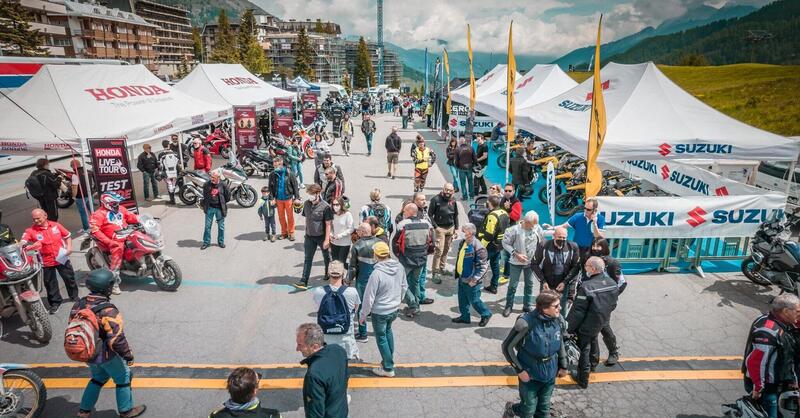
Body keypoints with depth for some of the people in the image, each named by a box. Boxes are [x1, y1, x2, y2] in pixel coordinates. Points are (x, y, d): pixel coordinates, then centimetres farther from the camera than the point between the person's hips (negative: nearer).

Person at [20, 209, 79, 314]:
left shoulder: (56, 225, -4)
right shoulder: (31, 230, -9)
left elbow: (67, 236, 7)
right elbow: (22, 242, -22)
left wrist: (69, 247, -7)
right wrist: (20, 245, -44)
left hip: (62, 258, 1)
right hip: (46, 262, -1)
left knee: (69, 278, 15)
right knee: (50, 284, 10)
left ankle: (74, 296, 35)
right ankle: (55, 302, 26)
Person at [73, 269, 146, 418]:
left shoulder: (78, 305, -7)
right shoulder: (108, 311, -29)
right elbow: (117, 339, -27)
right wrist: (128, 355, -12)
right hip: (107, 356, -7)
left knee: (98, 377, 30)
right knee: (123, 378, 15)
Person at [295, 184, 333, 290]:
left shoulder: (325, 207, -17)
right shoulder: (306, 204, -2)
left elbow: (328, 224, -15)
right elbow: (306, 219, 11)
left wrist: (327, 240, -16)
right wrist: (306, 232, 14)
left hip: (322, 237, -4)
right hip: (309, 236, 4)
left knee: (326, 257, 16)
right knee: (307, 259, 1)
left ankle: (328, 274, 40)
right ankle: (304, 282, 0)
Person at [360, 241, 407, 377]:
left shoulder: (377, 273, -29)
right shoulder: (400, 267, -10)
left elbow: (369, 297, -21)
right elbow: (404, 287, 4)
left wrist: (363, 315, -7)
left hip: (380, 312, -6)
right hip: (394, 309, 6)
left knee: (381, 338, 13)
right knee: (388, 331, 29)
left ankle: (388, 368, 24)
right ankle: (389, 359, 42)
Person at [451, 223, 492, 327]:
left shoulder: (477, 247, -24)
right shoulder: (462, 243, 2)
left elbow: (483, 266, -21)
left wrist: (474, 279, -22)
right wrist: (457, 274, 19)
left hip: (471, 281, -8)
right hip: (462, 278, 8)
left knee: (474, 300, 5)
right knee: (462, 299, 18)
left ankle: (486, 314, 27)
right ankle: (465, 317, 35)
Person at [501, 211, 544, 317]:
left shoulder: (537, 229, -11)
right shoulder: (515, 229, -20)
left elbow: (542, 243, 5)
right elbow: (505, 243, -12)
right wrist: (516, 254, -18)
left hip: (530, 261, 3)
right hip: (516, 262, -3)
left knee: (529, 284, 15)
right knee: (513, 285, 4)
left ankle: (527, 305, 31)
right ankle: (509, 306, 19)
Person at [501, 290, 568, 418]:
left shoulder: (557, 320, -11)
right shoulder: (526, 323, -28)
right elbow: (507, 347, -18)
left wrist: (563, 365, 12)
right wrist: (519, 370, -15)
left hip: (550, 374, 5)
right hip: (529, 374, -5)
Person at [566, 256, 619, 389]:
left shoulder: (586, 287, -31)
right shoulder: (612, 284, -8)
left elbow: (578, 312, -25)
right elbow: (613, 305, 6)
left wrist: (570, 329, -14)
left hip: (586, 326, -6)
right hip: (601, 324, 7)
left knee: (584, 350, 9)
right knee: (592, 343, 29)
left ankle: (583, 380, 22)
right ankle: (593, 364, 51)